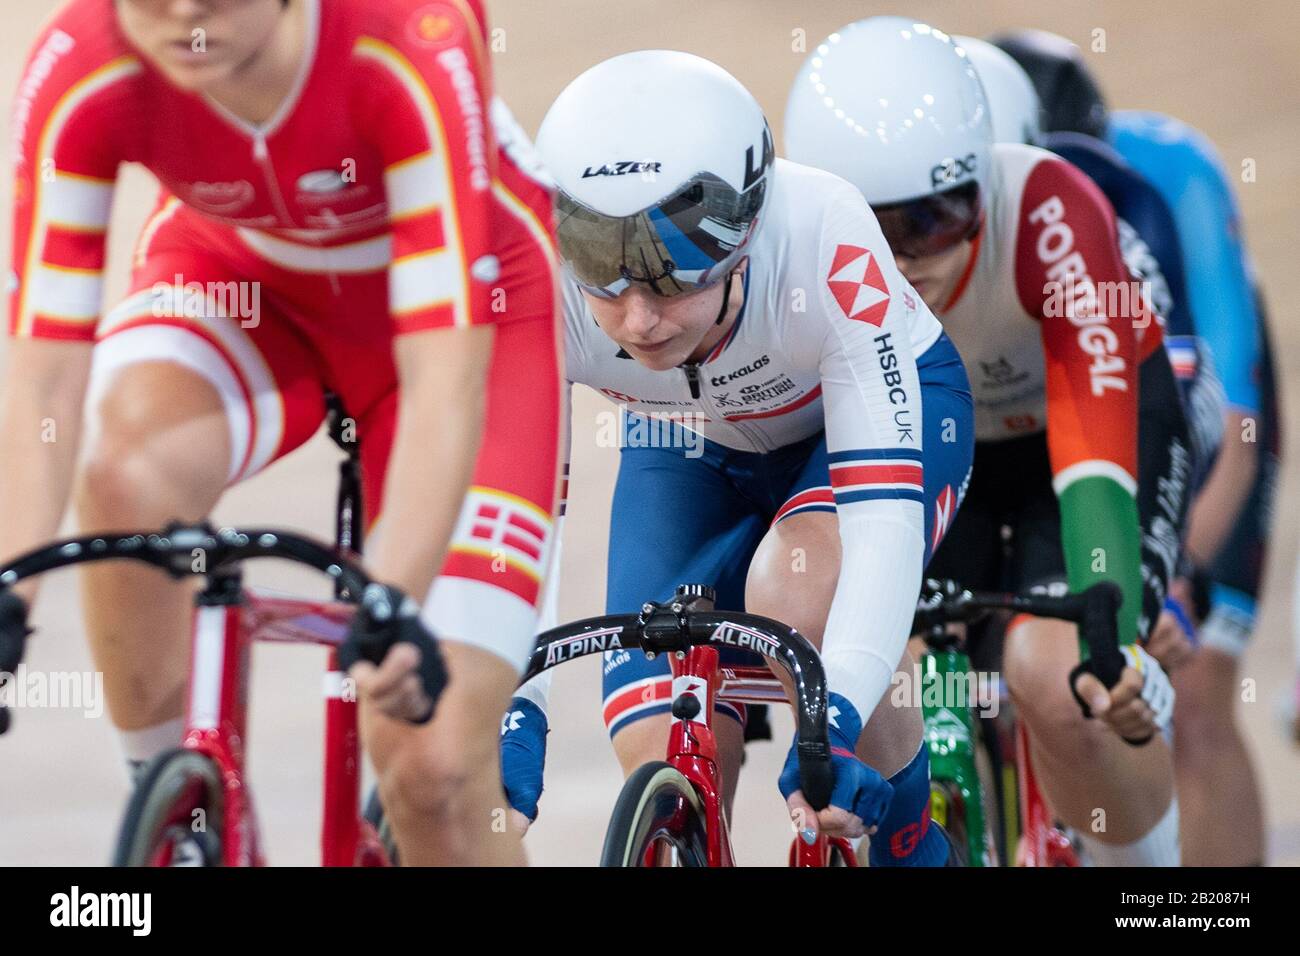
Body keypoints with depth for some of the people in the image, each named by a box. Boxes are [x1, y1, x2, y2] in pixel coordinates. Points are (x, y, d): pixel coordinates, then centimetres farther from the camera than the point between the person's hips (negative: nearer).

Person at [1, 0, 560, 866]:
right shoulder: (77, 78, -31)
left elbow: (445, 379, -41)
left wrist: (395, 604, -53)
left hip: (468, 312, -2)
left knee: (433, 764, -15)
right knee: (127, 471, -34)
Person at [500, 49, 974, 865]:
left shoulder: (823, 242, -40)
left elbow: (884, 510, -45)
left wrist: (837, 716, -57)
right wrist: (508, 714, -50)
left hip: (872, 405, -3)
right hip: (695, 447, 3)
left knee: (796, 591, -34)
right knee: (666, 782, -13)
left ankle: (914, 845, -9)